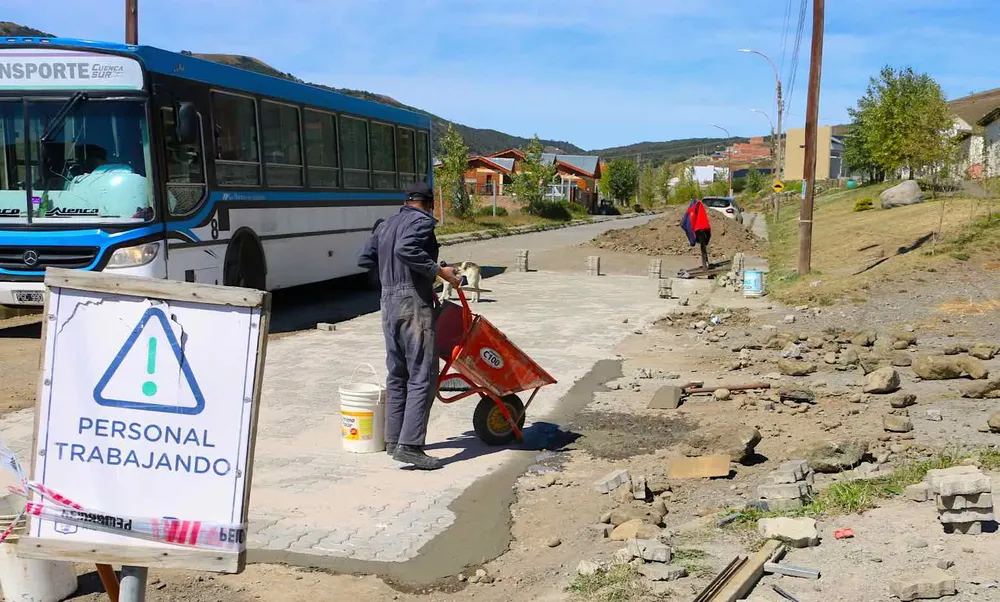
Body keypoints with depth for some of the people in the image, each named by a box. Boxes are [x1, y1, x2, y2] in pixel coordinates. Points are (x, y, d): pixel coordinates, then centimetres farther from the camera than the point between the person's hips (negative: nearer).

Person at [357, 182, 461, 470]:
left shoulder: (385, 225, 19)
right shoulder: (422, 221, -6)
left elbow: (364, 258, 18)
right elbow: (406, 249, -23)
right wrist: (438, 270, -18)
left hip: (388, 303, 9)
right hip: (413, 301, -9)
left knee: (397, 374, 15)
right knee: (422, 376, -8)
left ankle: (393, 439, 19)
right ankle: (409, 444, -14)